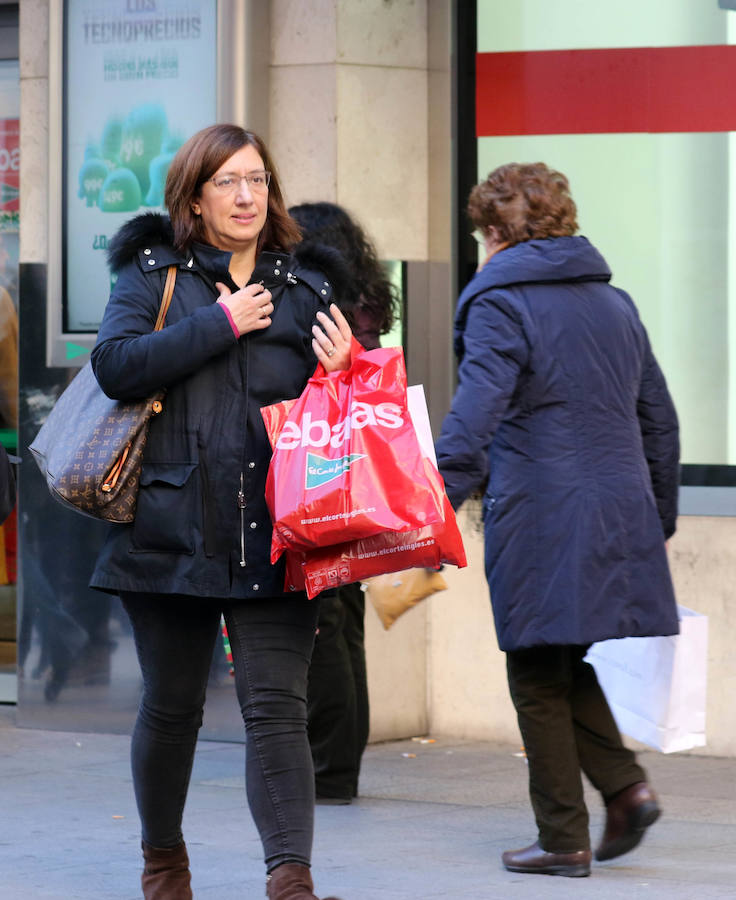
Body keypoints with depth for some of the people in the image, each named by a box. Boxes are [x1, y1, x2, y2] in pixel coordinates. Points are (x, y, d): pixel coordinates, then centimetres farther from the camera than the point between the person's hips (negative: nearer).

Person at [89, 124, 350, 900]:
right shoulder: (152, 275, 5)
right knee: (171, 706, 10)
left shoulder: (304, 291, 13)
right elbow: (115, 364, -13)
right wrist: (222, 324, -11)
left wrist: (341, 374, -3)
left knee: (276, 706, -9)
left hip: (274, 537, 1)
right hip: (172, 530, -1)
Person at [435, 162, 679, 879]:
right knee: (573, 667, 19)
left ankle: (563, 839, 5)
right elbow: (660, 421, 19)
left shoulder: (500, 304, -6)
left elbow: (473, 416, -19)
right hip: (621, 518, 6)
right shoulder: (615, 303, 15)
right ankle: (624, 781, 0)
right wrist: (658, 520, 26)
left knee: (540, 682, 3)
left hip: (539, 519, -6)